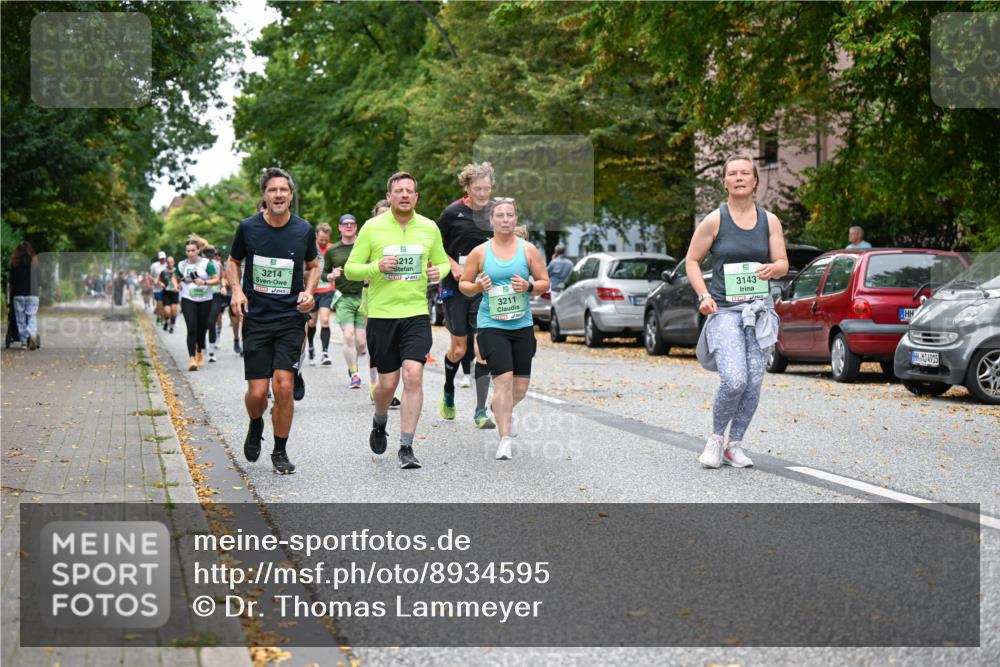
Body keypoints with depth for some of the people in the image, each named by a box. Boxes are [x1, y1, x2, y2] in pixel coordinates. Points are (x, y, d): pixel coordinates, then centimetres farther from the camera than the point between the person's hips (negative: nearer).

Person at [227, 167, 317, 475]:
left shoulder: (304, 230, 1)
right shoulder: (248, 228, -1)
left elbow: (312, 267, 17)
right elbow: (233, 262, 14)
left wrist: (308, 292, -1)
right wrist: (236, 289, -4)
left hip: (291, 319, 0)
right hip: (256, 319, 0)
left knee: (283, 386, -11)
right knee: (257, 392, -4)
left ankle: (280, 452, 8)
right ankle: (255, 427, 32)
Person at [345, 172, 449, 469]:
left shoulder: (429, 228, 6)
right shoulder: (372, 227, -1)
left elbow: (443, 263, 19)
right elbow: (350, 269, 1)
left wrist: (438, 271, -5)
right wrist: (377, 267, -18)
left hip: (416, 314, 1)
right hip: (381, 314, -1)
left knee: (413, 376, -13)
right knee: (387, 382, 4)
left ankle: (406, 447, -6)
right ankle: (379, 422, 38)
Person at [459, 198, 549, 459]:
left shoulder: (528, 249, 3)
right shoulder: (480, 252, 1)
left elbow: (545, 282, 7)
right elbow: (463, 284, 8)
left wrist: (529, 286, -14)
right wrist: (477, 287, -13)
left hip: (522, 324, 3)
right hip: (491, 324, -2)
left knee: (521, 385, 7)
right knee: (503, 378, -15)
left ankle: (502, 411, 41)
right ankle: (505, 440, -10)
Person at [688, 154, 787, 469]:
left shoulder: (769, 221, 7)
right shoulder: (714, 221, -1)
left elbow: (783, 264, 8)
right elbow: (692, 260, 5)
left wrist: (772, 268, -16)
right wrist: (704, 295, -9)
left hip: (760, 310, 3)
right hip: (724, 310, -3)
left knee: (753, 383, -2)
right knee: (734, 380, -18)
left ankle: (735, 445, 15)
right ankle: (715, 438, 5)